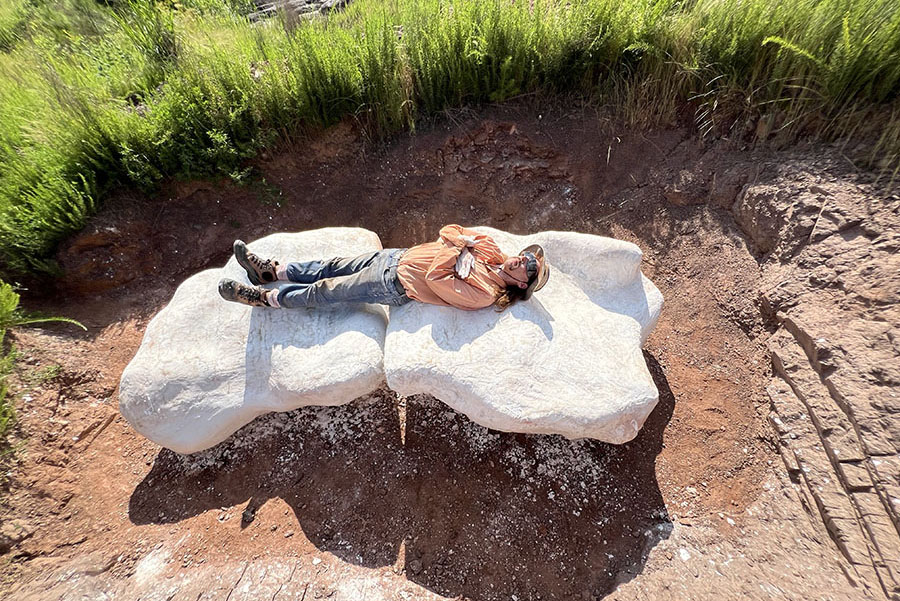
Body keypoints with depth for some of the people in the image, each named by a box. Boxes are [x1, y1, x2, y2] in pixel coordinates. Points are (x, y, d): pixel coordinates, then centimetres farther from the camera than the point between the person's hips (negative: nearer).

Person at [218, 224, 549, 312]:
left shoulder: (484, 294, -22)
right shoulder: (489, 250, 0)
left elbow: (435, 278, -27)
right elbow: (448, 232, 4)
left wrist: (459, 248, -18)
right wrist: (464, 241, -15)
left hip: (396, 286, -6)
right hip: (400, 257, 7)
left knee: (326, 290, 0)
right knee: (333, 267, 9)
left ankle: (263, 297, 19)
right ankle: (270, 270, 25)